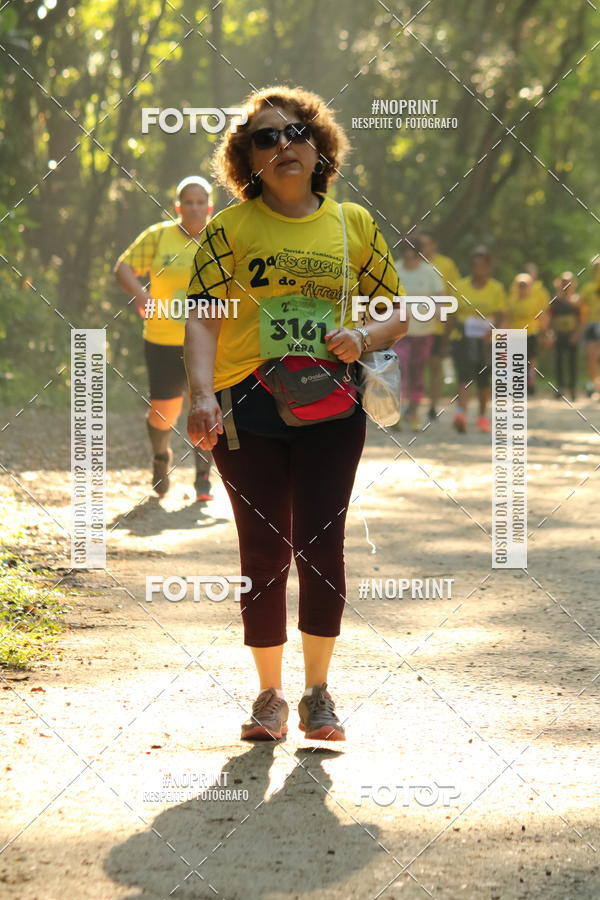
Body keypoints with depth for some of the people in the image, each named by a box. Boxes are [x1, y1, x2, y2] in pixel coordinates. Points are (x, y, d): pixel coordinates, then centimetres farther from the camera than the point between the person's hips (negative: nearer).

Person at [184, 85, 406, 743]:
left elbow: (401, 314, 13)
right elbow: (202, 319, -7)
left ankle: (317, 692, 11)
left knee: (320, 543, -4)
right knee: (264, 549, 2)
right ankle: (269, 696, 15)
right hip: (248, 407, -1)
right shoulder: (230, 227, 1)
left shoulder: (352, 224, 7)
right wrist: (202, 395, -22)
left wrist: (363, 338, -9)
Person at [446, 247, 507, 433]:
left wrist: (494, 331, -18)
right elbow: (452, 315, 10)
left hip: (486, 341, 1)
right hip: (461, 338, -1)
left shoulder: (496, 289, 4)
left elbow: (501, 317, -1)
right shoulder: (460, 286, 7)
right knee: (464, 375, -17)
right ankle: (461, 413, -30)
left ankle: (482, 416, 26)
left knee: (483, 380, 8)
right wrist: (449, 334, 2)